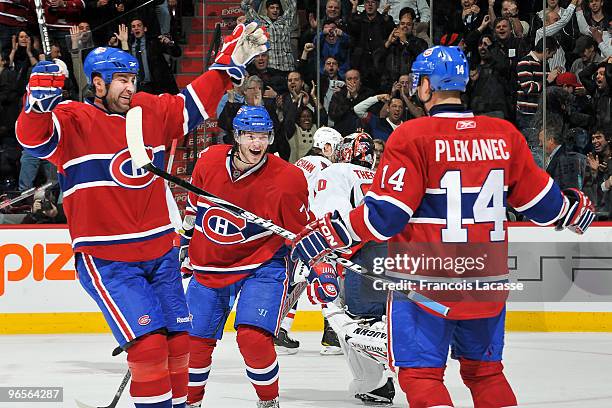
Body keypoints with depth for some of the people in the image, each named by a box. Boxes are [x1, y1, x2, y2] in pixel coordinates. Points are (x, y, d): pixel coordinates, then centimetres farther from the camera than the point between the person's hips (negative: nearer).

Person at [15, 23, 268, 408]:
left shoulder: (152, 111, 6)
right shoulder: (73, 120, -11)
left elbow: (197, 101, 18)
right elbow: (33, 137, -27)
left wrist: (230, 61, 12)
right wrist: (40, 100, -44)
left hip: (160, 253, 6)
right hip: (105, 260, -6)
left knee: (177, 340, 12)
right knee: (148, 343, -16)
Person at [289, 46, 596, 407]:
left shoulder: (413, 137, -12)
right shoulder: (505, 135, 2)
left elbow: (385, 214, -16)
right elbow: (540, 201, 11)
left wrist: (329, 233, -7)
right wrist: (575, 209, 32)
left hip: (425, 280, -5)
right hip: (488, 282, 5)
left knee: (421, 374, 1)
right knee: (485, 371, 19)